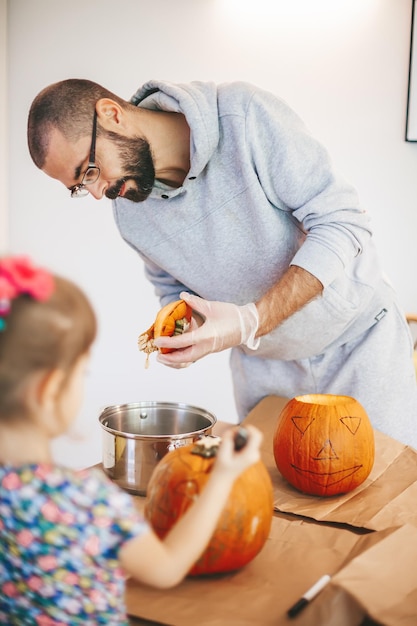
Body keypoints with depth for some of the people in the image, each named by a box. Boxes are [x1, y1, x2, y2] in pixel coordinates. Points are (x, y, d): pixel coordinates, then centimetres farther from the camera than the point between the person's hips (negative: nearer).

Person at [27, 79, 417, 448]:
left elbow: (343, 223, -24)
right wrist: (176, 329, -16)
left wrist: (251, 321, -33)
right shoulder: (129, 213, -7)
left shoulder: (244, 115, -23)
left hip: (357, 337, -3)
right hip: (262, 366, 4)